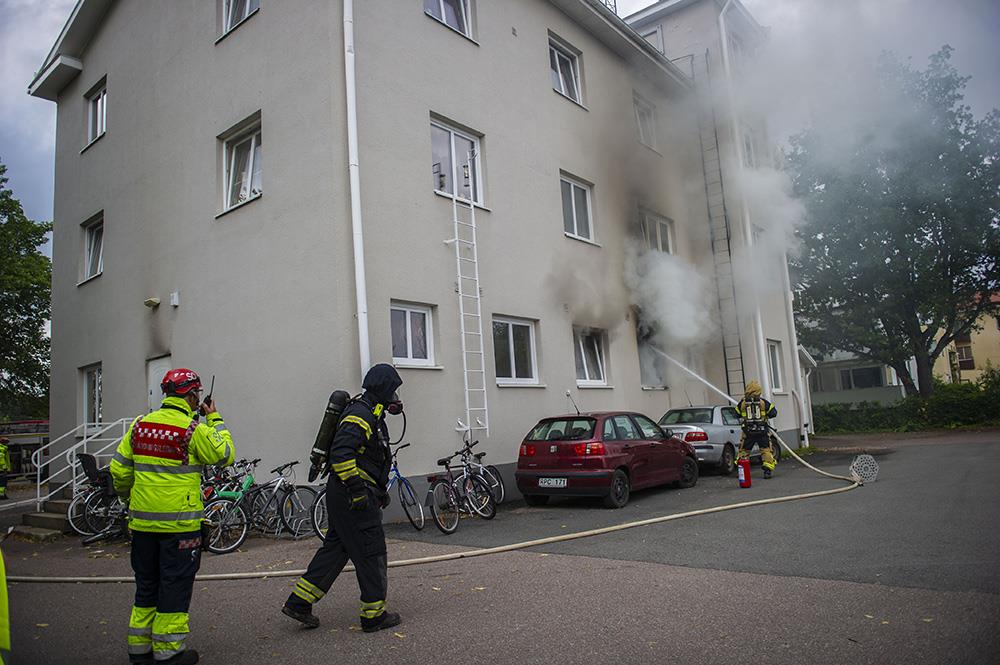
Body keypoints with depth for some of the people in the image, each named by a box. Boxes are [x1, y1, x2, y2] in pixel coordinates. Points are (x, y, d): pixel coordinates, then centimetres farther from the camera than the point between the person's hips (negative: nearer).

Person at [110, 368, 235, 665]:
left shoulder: (140, 425, 4)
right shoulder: (193, 429, -14)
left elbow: (118, 468, 7)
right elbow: (225, 455, -3)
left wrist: (129, 495, 24)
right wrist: (215, 419, 5)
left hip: (142, 521, 6)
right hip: (180, 522, -6)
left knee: (147, 583, 18)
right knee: (175, 585, 6)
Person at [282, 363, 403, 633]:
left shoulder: (371, 414, 18)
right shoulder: (361, 413, -16)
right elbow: (341, 452, -27)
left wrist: (380, 490, 27)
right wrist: (357, 490, -26)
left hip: (343, 498, 11)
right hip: (354, 498, -11)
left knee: (336, 547, 16)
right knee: (371, 553, -1)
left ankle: (299, 602, 21)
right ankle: (374, 615, 10)